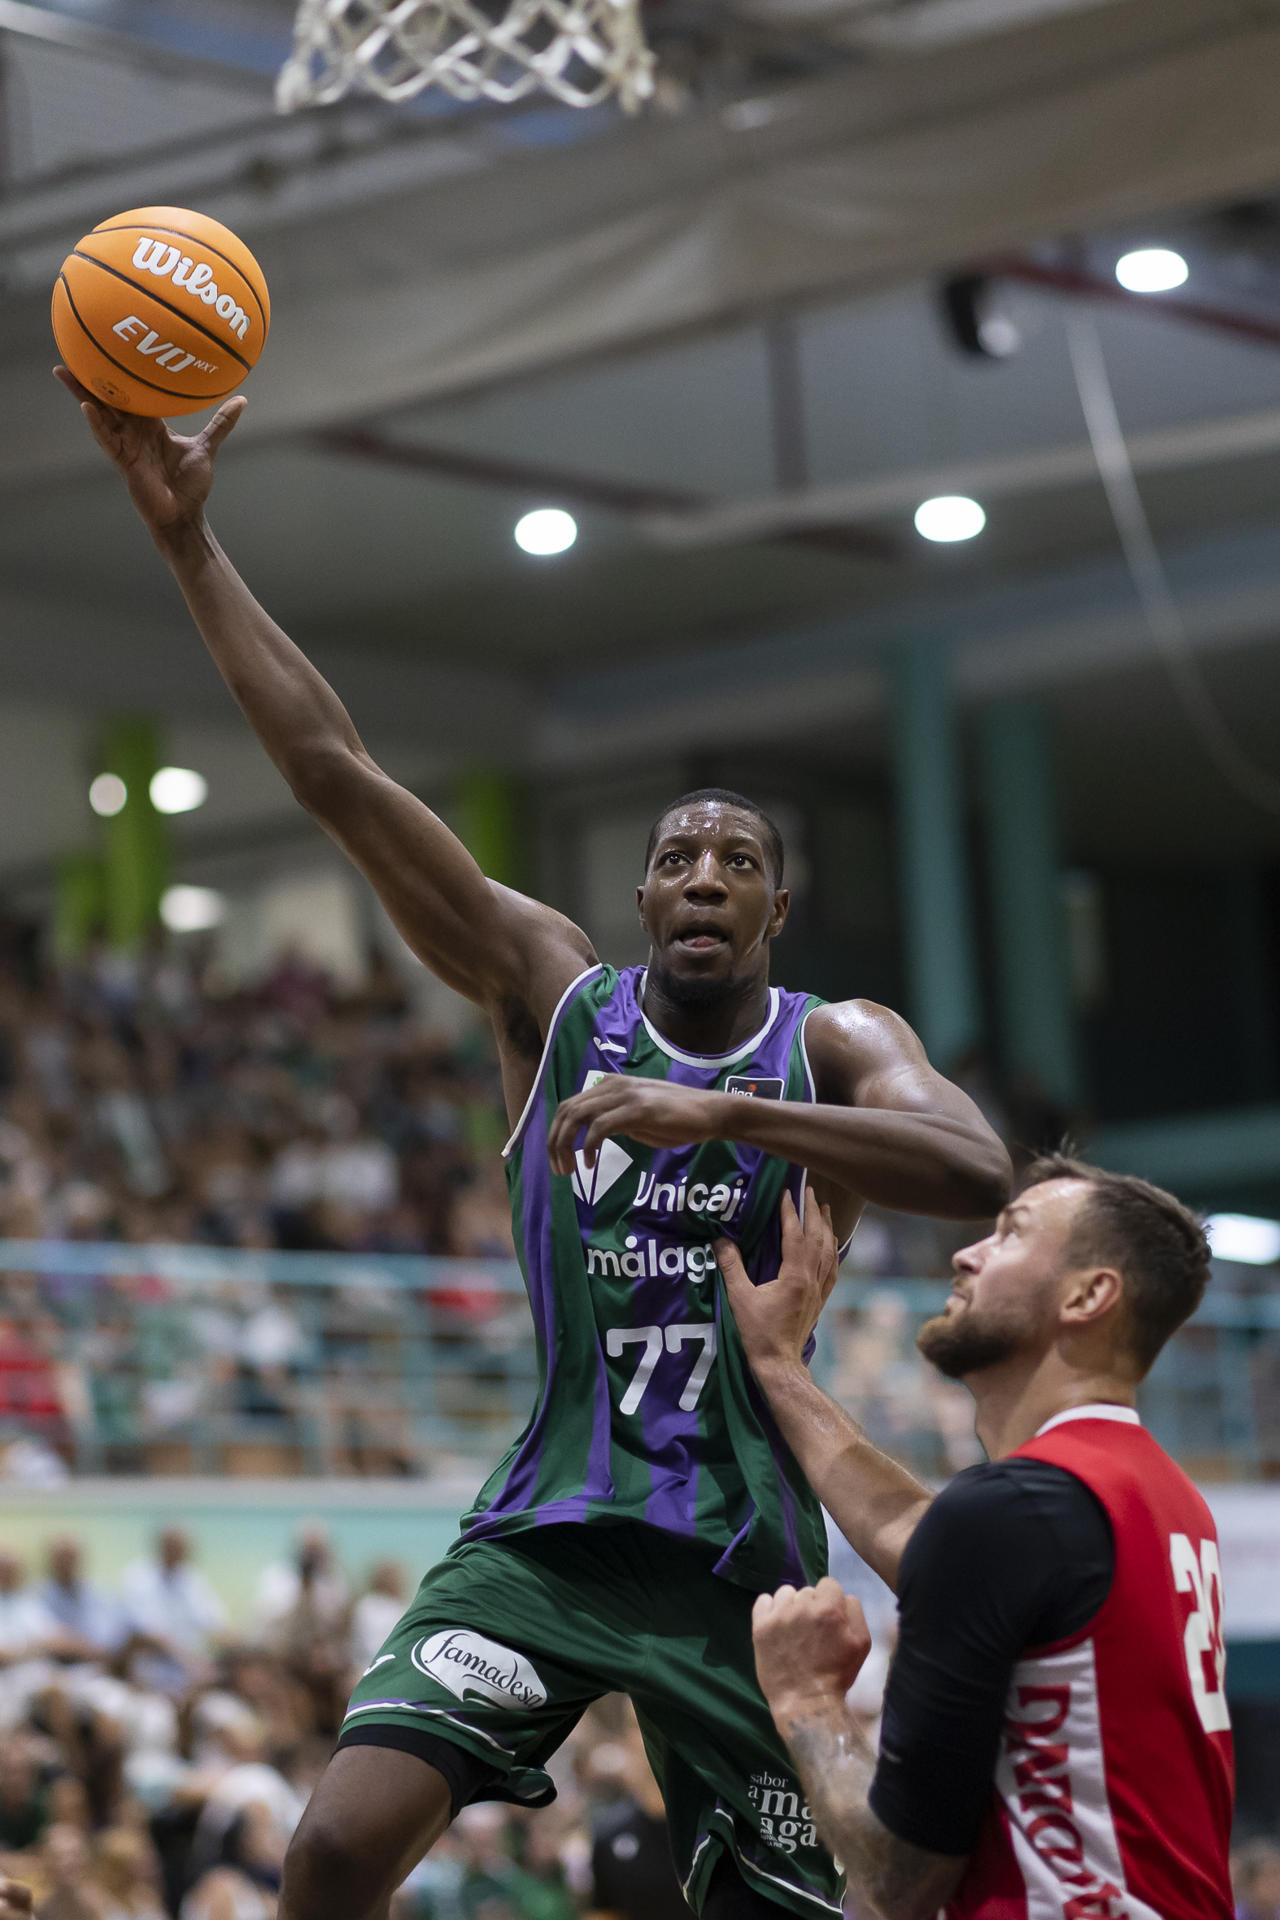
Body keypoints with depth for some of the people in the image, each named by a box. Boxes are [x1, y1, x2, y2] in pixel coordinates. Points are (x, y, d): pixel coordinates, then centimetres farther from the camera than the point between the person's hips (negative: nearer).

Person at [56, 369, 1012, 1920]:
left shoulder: (834, 1046, 3)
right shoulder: (555, 995, 5)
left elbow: (979, 1173, -20)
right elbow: (334, 771, -1)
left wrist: (720, 1111, -28)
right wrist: (182, 534, -7)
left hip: (741, 1556, 0)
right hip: (544, 1534, 0)